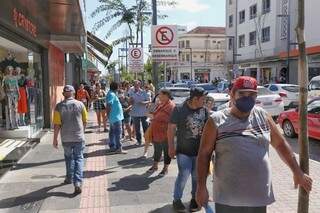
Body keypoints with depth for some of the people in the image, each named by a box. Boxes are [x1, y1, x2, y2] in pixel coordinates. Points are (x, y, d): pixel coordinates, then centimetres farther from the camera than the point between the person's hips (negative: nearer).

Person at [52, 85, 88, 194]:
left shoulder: (59, 106, -6)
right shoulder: (80, 104, -4)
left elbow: (57, 125, -8)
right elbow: (85, 121, 2)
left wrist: (55, 139, 0)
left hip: (66, 138, 1)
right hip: (79, 136, -1)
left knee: (68, 157, 21)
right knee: (78, 158, 5)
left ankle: (70, 178, 35)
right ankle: (77, 182, -8)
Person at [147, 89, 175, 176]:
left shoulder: (171, 106, -16)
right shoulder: (160, 104, 11)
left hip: (165, 133, -8)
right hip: (156, 132, 8)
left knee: (166, 151, 7)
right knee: (157, 150, 19)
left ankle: (165, 168, 20)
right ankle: (155, 166, 34)